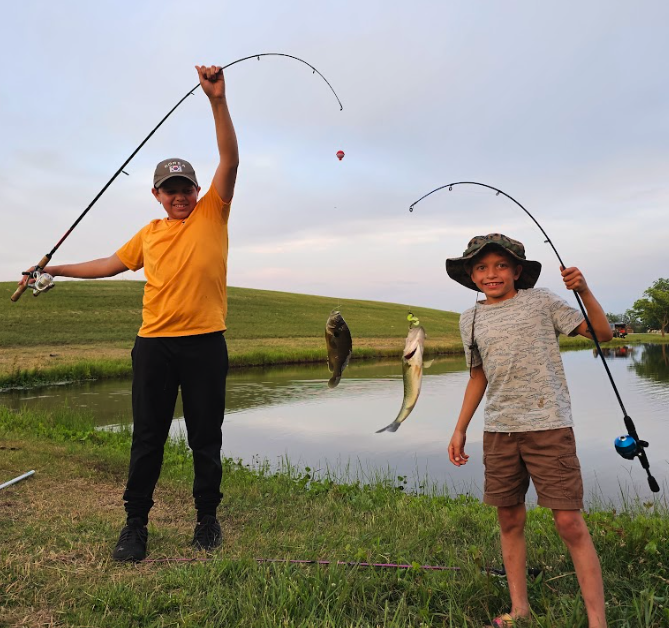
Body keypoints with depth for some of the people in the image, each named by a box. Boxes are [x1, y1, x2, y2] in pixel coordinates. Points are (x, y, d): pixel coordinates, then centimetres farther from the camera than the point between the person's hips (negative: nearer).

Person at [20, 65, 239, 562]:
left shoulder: (212, 214, 5)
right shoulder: (150, 234, 15)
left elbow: (230, 159, -6)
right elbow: (112, 264, 27)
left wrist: (218, 100, -16)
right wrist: (56, 269, 29)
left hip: (204, 343, -3)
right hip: (153, 343, 3)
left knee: (206, 437, 7)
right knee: (147, 436, 9)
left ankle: (208, 518, 24)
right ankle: (136, 522, 23)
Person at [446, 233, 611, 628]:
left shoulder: (540, 301, 0)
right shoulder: (471, 320, 9)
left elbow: (602, 334, 1)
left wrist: (584, 291, -14)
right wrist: (460, 428, 16)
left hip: (549, 426, -3)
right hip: (498, 431, 4)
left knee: (570, 523, -4)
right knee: (510, 520, 11)